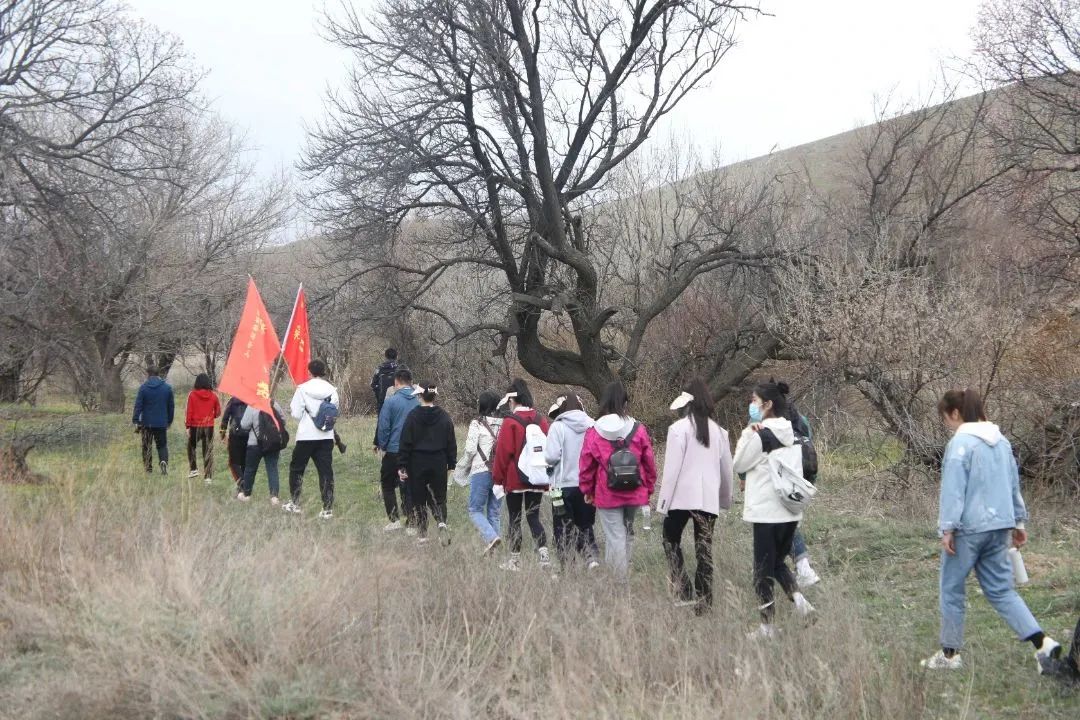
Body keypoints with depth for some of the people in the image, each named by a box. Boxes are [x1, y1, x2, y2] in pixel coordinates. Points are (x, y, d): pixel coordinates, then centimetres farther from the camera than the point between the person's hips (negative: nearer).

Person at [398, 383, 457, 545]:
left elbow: (405, 443, -7)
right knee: (438, 497, 14)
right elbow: (451, 443, 5)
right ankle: (442, 523, -13)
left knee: (418, 499, 8)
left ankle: (422, 535, 8)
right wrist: (451, 465, 13)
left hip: (417, 464, -2)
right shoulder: (444, 417, 0)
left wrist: (402, 466, -3)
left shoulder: (413, 416, -7)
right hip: (439, 464, 2)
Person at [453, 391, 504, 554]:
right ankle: (491, 549, 10)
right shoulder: (503, 424, 5)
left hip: (481, 472, -5)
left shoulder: (477, 423, -7)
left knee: (475, 510, 5)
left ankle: (491, 537, -17)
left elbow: (470, 449, -9)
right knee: (494, 513, 12)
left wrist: (462, 467, 7)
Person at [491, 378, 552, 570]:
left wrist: (497, 479, -3)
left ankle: (515, 559, 9)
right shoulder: (542, 420, 6)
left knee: (514, 518, 6)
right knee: (533, 517, 9)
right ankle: (543, 550, -10)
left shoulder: (510, 422, -10)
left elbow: (503, 452, -11)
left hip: (515, 480, -5)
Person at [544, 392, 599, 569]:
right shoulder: (592, 426, -2)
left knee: (564, 529, 9)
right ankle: (592, 557, -4)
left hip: (564, 485, -3)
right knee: (585, 525, 16)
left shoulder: (558, 427, -11)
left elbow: (551, 456, -16)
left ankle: (567, 566, 10)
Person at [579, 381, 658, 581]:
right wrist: (649, 489, 15)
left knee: (615, 537, 3)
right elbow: (650, 463, 2)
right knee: (626, 533, 18)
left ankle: (622, 580, 2)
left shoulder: (593, 433, -6)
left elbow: (586, 466, -1)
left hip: (607, 496, -2)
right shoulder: (639, 430, -4)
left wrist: (587, 491, 13)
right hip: (635, 494, 2)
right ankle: (619, 572, 22)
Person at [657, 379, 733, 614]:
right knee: (704, 550, 9)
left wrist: (663, 502, -5)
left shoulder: (679, 428, -9)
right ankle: (703, 601, 10)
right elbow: (726, 469, 14)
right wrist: (726, 499, 26)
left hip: (682, 497, -4)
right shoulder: (718, 431, 8)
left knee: (671, 540, 12)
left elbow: (672, 468, -11)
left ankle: (685, 591, -3)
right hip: (709, 498, 4)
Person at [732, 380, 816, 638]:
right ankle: (798, 598, -3)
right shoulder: (792, 434, 8)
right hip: (791, 509, 7)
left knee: (763, 568, 3)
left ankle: (768, 625, 7)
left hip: (766, 511, -7)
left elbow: (739, 464, -4)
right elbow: (798, 469, 14)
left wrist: (747, 433, -1)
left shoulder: (760, 434, -14)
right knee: (778, 561, 20)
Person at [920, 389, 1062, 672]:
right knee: (1001, 590, 11)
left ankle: (950, 654, 15)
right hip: (1000, 526, 8)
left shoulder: (960, 443, -14)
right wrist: (1018, 522, 25)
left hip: (968, 529, -7)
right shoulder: (1001, 442, 11)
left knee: (952, 590, 7)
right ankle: (1043, 642, -3)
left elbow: (953, 489, -16)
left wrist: (948, 528, -13)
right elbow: (1014, 484, 18)